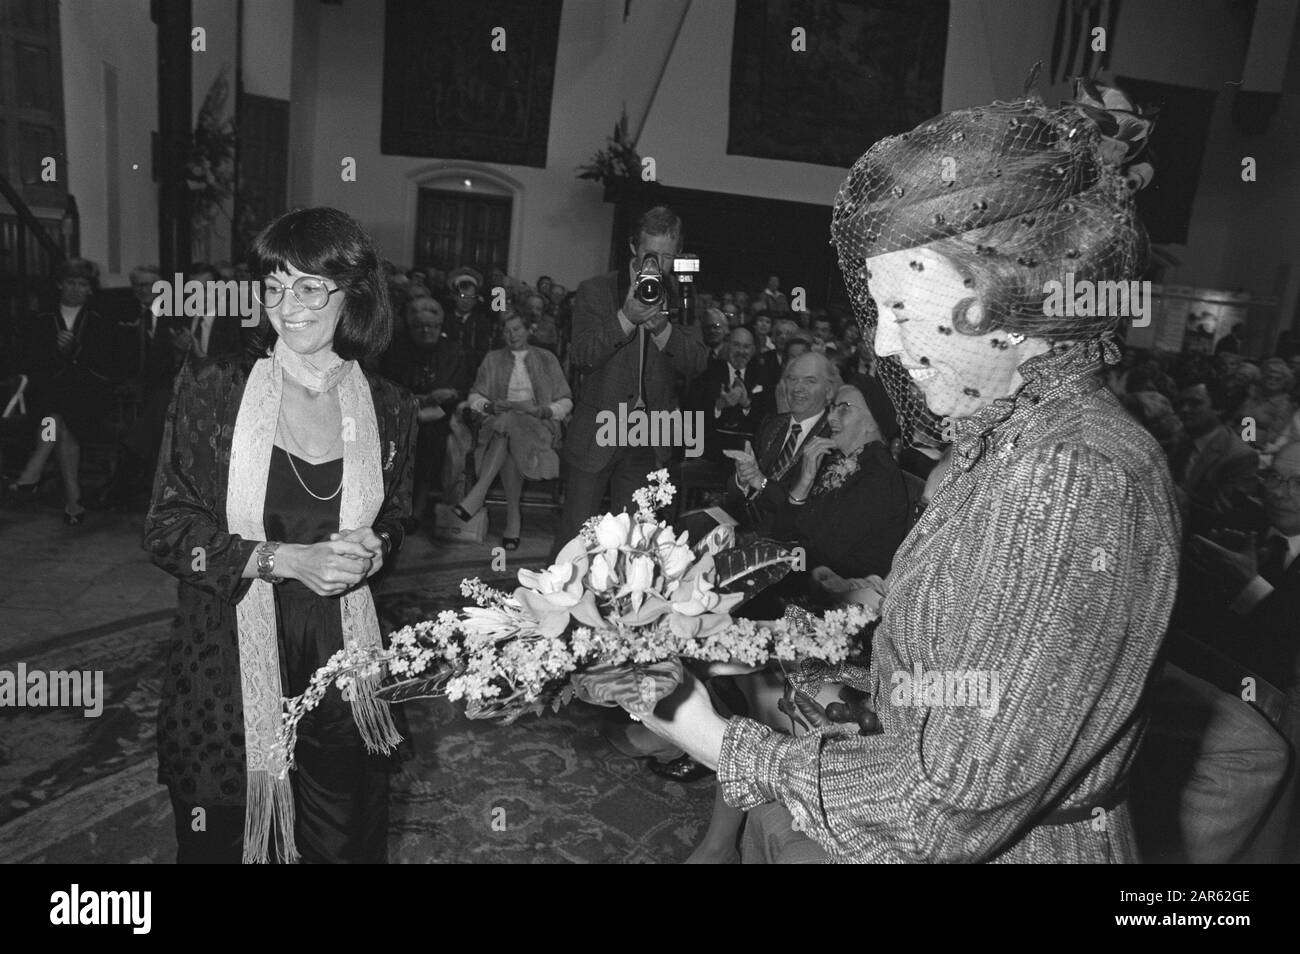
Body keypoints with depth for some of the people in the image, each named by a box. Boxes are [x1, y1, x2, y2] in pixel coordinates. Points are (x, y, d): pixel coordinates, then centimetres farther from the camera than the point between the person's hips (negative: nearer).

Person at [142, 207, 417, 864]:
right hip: (226, 663, -1)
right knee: (217, 842, 14)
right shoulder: (211, 389, -5)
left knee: (343, 844, 15)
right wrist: (286, 558, -17)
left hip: (340, 662, 2)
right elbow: (166, 529, -5)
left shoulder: (388, 410, 1)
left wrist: (370, 554, -8)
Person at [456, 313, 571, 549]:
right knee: (510, 444, -38)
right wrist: (490, 406, -8)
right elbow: (475, 397, 15)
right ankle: (513, 515, -36)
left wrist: (543, 411, -9)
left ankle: (477, 494, -42)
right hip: (500, 422, 2)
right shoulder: (493, 360, 20)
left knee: (508, 423, -38)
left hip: (538, 425, -2)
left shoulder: (547, 359, 16)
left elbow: (565, 401, 12)